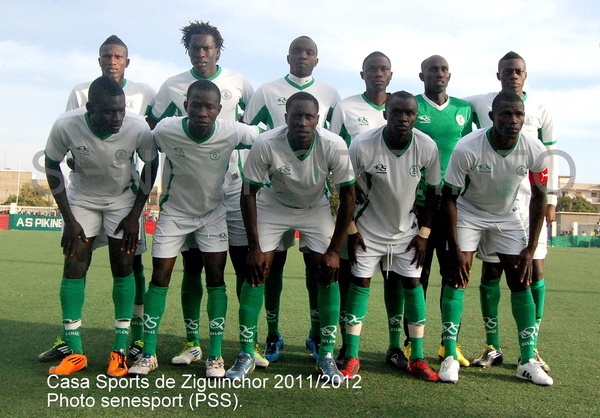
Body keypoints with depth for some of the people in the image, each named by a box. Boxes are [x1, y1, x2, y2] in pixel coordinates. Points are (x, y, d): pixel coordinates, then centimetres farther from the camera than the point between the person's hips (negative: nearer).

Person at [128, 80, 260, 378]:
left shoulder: (233, 133, -23)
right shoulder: (165, 130, -22)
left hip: (213, 213, 0)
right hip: (174, 211, 0)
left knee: (215, 279, -5)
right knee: (159, 277, -2)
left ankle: (215, 355, 6)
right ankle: (148, 353, 10)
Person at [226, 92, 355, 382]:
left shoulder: (334, 146, -28)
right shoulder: (266, 145, -29)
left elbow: (348, 197, -17)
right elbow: (248, 194, -18)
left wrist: (334, 250, -17)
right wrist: (254, 247, -18)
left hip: (315, 209, 1)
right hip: (273, 206, 0)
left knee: (327, 275, -10)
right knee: (256, 273, -10)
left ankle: (326, 356, 5)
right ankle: (246, 355, 3)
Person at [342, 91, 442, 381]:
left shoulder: (428, 147, -16)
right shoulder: (362, 145, -22)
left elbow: (433, 191, -2)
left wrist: (424, 233, -3)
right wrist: (352, 230, -6)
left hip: (407, 230, 2)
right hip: (369, 229, -1)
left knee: (412, 284, 0)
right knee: (360, 283, -3)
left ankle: (417, 358, 10)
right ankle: (351, 358, 4)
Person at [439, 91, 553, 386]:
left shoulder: (535, 150, -20)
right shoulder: (467, 148, -29)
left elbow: (538, 197, -6)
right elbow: (449, 198, -19)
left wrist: (530, 249, -9)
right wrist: (455, 249, -19)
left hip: (507, 216, 3)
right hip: (468, 212, -3)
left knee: (521, 282, -2)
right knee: (457, 277, -12)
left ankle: (528, 361, 7)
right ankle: (450, 357, -4)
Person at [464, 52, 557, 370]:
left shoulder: (541, 111, 8)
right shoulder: (479, 104, 5)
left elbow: (550, 156, 12)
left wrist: (550, 199, 9)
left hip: (530, 200, 1)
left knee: (535, 271, -2)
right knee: (491, 271, 2)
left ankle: (532, 348, 10)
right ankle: (492, 347, 13)